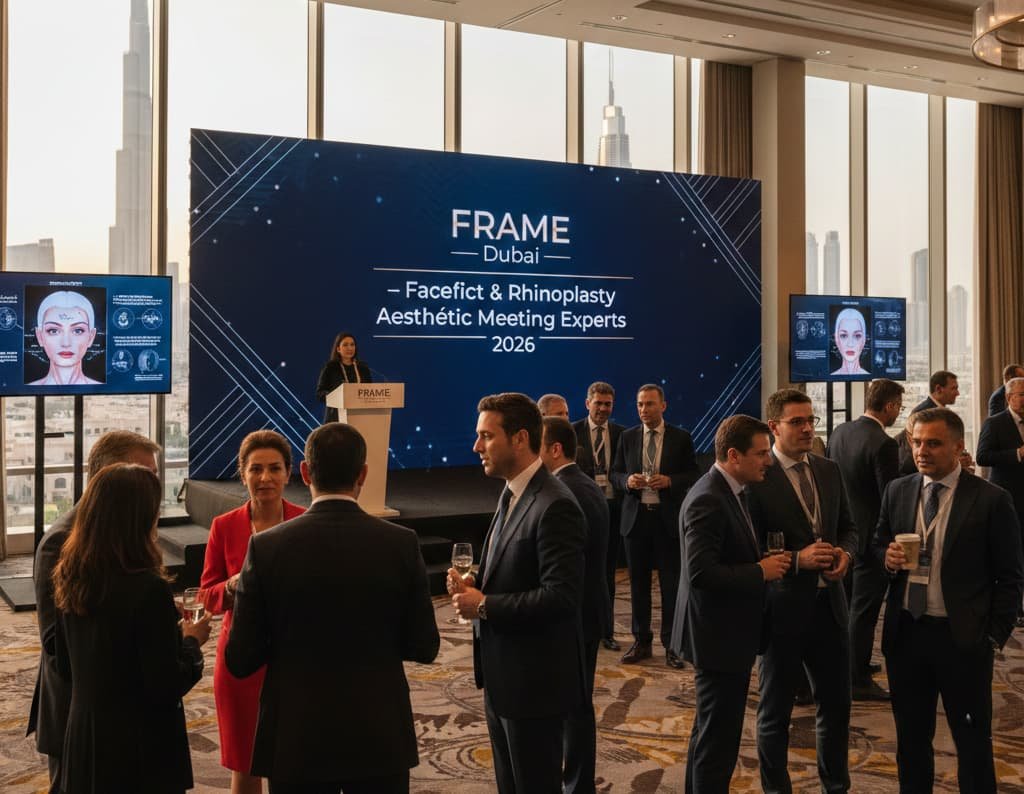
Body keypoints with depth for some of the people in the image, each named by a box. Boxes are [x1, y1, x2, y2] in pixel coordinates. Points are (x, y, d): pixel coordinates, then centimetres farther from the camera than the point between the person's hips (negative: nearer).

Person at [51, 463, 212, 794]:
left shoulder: (69, 580, -1)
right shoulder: (148, 587, -23)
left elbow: (65, 667, 10)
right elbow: (166, 687, -19)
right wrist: (191, 641, -3)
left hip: (83, 743, 7)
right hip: (140, 749, -7)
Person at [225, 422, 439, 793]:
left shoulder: (266, 547, -11)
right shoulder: (401, 543, -10)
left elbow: (240, 660, -8)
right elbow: (424, 647, -3)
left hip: (297, 741, -1)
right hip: (380, 738, 1)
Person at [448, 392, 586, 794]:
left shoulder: (555, 507, -21)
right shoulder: (512, 495, 10)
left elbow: (562, 596, -27)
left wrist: (483, 605, -20)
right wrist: (474, 587, -2)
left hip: (535, 680, -9)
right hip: (502, 675, 9)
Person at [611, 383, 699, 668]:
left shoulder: (681, 438, 0)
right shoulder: (627, 437, 6)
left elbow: (693, 475, 1)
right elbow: (615, 473, 10)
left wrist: (670, 481, -17)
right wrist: (627, 480, -12)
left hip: (668, 518, -2)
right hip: (635, 517, 3)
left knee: (671, 583, 2)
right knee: (638, 583, 10)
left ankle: (671, 644, 12)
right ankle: (641, 641, 21)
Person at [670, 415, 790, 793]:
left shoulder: (731, 492, 8)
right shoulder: (707, 501, -23)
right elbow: (700, 573, -29)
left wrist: (765, 561, 1)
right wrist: (761, 571, -20)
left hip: (729, 633, 11)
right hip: (719, 636, -11)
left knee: (710, 732, 22)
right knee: (718, 739, 0)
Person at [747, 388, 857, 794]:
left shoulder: (830, 470, 6)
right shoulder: (756, 477, -15)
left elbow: (848, 527, 15)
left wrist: (845, 553, -6)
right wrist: (797, 559, -22)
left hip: (829, 603, 6)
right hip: (781, 607, -6)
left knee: (836, 704, 17)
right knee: (775, 711, 12)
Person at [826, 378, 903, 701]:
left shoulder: (839, 432, 2)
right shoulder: (884, 444, -21)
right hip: (872, 537, -8)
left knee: (845, 605, 20)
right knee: (864, 610, 1)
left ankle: (846, 666, 34)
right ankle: (859, 681, 9)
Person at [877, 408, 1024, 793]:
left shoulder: (991, 499, -8)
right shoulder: (897, 492, 5)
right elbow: (878, 546, 16)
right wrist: (887, 557, -7)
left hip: (963, 638, -4)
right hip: (905, 633, 4)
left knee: (973, 741, 11)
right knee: (910, 737, 17)